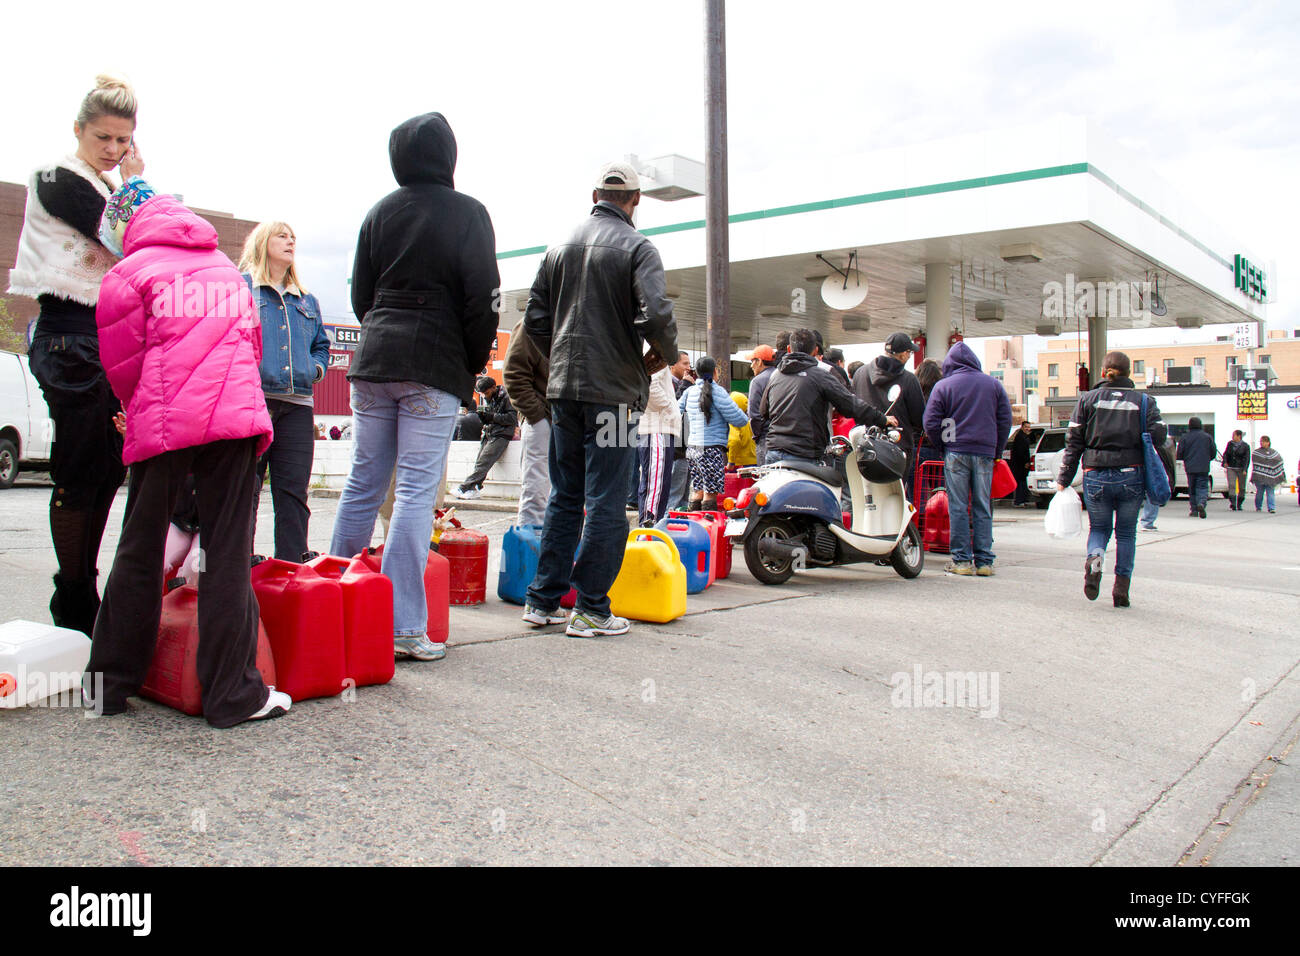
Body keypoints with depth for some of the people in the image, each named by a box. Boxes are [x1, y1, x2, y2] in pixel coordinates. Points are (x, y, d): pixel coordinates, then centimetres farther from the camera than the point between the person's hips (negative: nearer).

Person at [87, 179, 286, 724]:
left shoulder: (129, 274, 4)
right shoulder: (225, 268, 20)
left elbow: (122, 366, 3)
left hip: (164, 425, -2)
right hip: (236, 417, 3)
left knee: (139, 553, 10)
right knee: (228, 555, 1)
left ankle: (109, 685, 20)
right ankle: (231, 694, 3)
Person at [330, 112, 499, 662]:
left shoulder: (380, 212, 13)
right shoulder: (467, 213, -1)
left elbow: (361, 292, 16)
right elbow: (482, 297, -6)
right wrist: (475, 363, 3)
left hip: (373, 359, 5)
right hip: (434, 368, -5)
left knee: (363, 484, 11)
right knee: (417, 490, -5)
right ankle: (403, 628, -5)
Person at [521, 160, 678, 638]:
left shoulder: (561, 246, 12)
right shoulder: (637, 247, -5)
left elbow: (535, 317, 10)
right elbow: (656, 313, -19)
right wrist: (665, 352, 0)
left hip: (563, 387, 6)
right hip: (612, 388, -5)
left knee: (564, 496, 14)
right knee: (605, 501, 0)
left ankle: (543, 600, 17)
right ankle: (591, 609, 3)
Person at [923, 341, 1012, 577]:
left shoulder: (943, 386, 1)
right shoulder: (993, 384, 8)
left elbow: (930, 423, -4)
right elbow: (1005, 420, 8)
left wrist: (942, 448, 9)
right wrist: (996, 450, 15)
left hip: (956, 453, -2)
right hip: (985, 453, 2)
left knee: (958, 507, 2)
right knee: (983, 508, 6)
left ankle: (962, 559, 0)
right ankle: (984, 561, 6)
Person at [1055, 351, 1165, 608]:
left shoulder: (1087, 399, 2)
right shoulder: (1144, 401, 3)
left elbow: (1073, 441, 0)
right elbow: (1158, 436, -6)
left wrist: (1063, 479, 4)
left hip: (1096, 476, 0)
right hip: (1132, 477, 0)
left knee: (1099, 527, 15)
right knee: (1126, 533, 13)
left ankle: (1094, 558, -18)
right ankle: (1121, 590, 9)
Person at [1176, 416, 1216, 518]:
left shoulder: (1184, 437, -3)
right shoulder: (1207, 437, 2)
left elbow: (1179, 454, -2)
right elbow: (1213, 453, 6)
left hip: (1190, 468, 0)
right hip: (1204, 468, 0)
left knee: (1192, 489, 9)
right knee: (1202, 487, 1)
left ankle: (1194, 510, 9)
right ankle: (1201, 503, -26)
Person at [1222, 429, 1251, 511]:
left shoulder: (1245, 446, -3)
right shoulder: (1230, 444, 8)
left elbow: (1247, 458, -8)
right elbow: (1225, 454, 13)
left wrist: (1245, 469, -17)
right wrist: (1225, 462, -6)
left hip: (1241, 468, -2)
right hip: (1231, 468, 2)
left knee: (1241, 487, 6)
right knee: (1231, 486, -12)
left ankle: (1239, 505, 20)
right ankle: (1232, 505, -18)